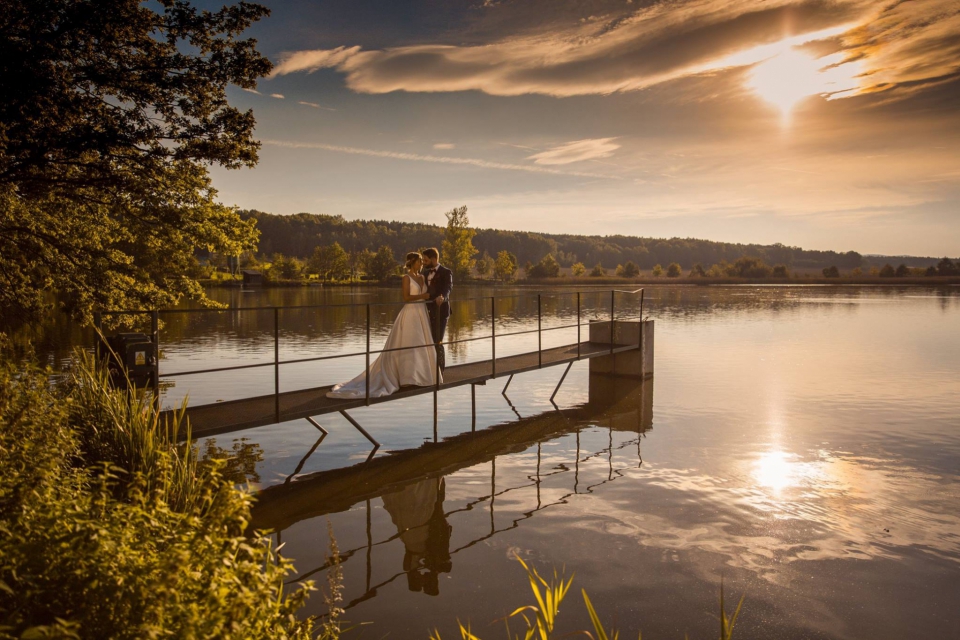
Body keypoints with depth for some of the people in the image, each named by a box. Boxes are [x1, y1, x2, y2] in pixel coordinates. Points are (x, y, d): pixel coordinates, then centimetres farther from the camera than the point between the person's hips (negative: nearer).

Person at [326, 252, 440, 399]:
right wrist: (423, 296, -15)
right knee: (408, 346, -6)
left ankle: (419, 376, 15)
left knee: (421, 345, 7)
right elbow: (406, 298, -16)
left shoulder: (422, 277, 14)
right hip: (410, 314, -8)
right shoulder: (406, 278, -8)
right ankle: (406, 378, -2)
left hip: (422, 314, 8)